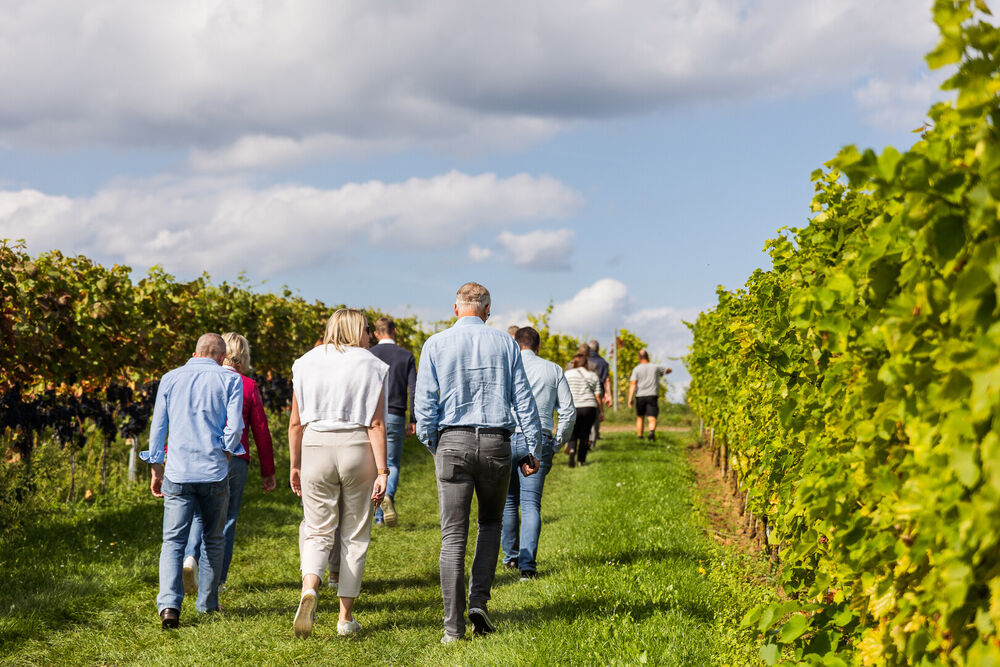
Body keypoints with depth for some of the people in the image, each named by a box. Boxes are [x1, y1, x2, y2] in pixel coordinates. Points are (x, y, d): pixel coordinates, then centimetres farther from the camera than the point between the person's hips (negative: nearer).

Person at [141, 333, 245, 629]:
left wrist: (156, 470, 16)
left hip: (178, 472, 1)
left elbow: (158, 427, 9)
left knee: (173, 541, 0)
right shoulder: (230, 380, 3)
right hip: (214, 472, -1)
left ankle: (169, 605, -17)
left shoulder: (170, 379, 9)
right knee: (214, 540, 15)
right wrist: (225, 455, 10)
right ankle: (207, 603, 21)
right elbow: (234, 426, -6)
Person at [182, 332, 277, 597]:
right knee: (225, 520, 8)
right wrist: (268, 472, 11)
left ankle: (190, 558, -12)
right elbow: (261, 431, 4)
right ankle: (215, 583, 7)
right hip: (234, 459, -1)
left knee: (199, 514, 14)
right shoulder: (248, 386, 3)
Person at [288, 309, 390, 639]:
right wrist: (382, 471, -7)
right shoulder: (371, 366, -1)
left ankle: (309, 589, -22)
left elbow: (295, 423, 5)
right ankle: (346, 617, 12)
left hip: (316, 449, 2)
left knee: (318, 531, 8)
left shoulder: (306, 363, 6)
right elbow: (376, 424, -7)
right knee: (354, 535, 9)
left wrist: (294, 466, 13)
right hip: (358, 449, -1)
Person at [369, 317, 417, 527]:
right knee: (393, 464, 8)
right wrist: (413, 421, 2)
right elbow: (414, 390, -2)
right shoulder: (407, 356, 3)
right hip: (396, 416, 0)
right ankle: (388, 496, -23)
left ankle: (379, 517, 9)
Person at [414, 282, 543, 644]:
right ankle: (479, 601, 6)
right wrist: (533, 449, 8)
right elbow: (523, 399, 3)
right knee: (491, 523, 21)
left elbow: (424, 402, -1)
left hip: (453, 441, -1)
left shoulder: (436, 344, 1)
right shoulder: (505, 344, 4)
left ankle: (453, 625, -1)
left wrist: (430, 444, 12)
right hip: (495, 442, 1)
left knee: (453, 535, 2)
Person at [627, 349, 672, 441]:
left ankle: (639, 437, 24)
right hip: (652, 396, 0)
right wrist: (660, 374, 43)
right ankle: (652, 431, -37)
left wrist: (630, 399, -14)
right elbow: (668, 370, 24)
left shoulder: (636, 369, 2)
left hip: (640, 396, 0)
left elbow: (633, 384, -9)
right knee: (652, 419, -8)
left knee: (639, 417, 19)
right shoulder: (655, 367, 7)